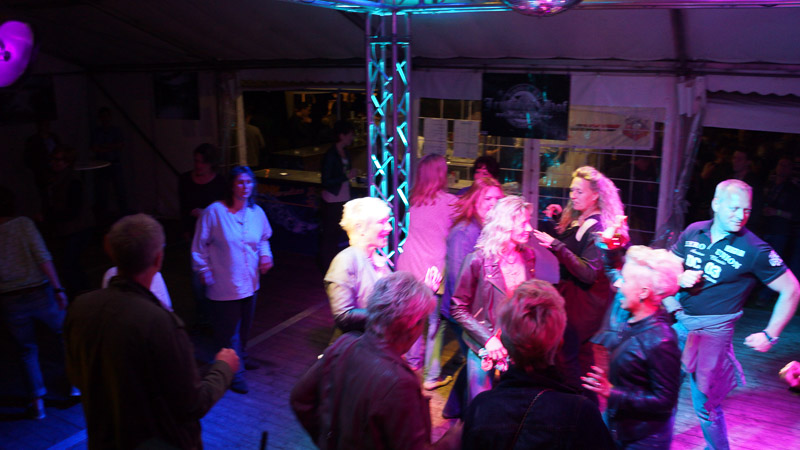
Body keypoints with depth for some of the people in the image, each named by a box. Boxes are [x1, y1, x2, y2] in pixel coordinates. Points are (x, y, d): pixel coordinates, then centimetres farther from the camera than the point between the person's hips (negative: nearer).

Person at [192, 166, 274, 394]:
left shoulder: (257, 212, 2)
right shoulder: (214, 212, -13)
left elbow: (264, 239, 20)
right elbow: (199, 247, -5)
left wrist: (265, 255, 1)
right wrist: (205, 273, -5)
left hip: (249, 283, 5)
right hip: (224, 287, -5)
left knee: (244, 326, 21)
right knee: (229, 331, 3)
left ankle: (240, 357, 45)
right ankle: (234, 373, 18)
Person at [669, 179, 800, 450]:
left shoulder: (754, 250, -13)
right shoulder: (693, 232, -1)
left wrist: (770, 335, -6)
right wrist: (679, 278, -14)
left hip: (712, 331, -4)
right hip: (678, 321, 4)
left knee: (705, 405, 4)